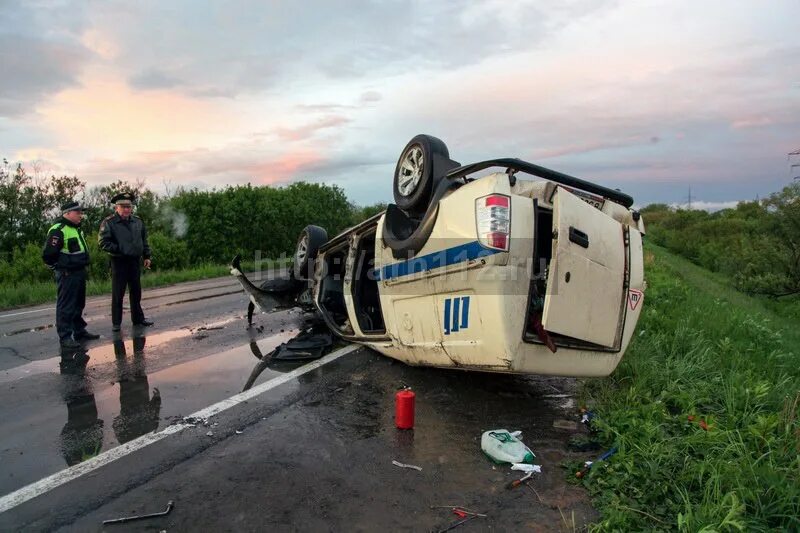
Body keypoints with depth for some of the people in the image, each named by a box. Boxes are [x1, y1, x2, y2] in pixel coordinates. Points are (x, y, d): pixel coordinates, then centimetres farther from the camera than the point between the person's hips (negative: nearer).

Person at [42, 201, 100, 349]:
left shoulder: (76, 229, 14)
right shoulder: (58, 231, -17)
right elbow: (48, 254, -20)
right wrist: (60, 267, -8)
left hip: (80, 272, 10)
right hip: (67, 275, -10)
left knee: (79, 304, 18)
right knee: (66, 307, -4)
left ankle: (79, 331, 28)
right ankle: (65, 337, 1)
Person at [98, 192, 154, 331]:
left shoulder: (137, 221, 9)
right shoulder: (109, 223, -8)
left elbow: (144, 240, 16)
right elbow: (104, 243, -12)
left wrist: (146, 256, 13)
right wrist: (119, 249, -18)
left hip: (135, 261, 5)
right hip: (119, 262, -5)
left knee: (136, 292, 14)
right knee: (118, 294, 1)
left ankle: (138, 318, 25)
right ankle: (116, 323, 11)